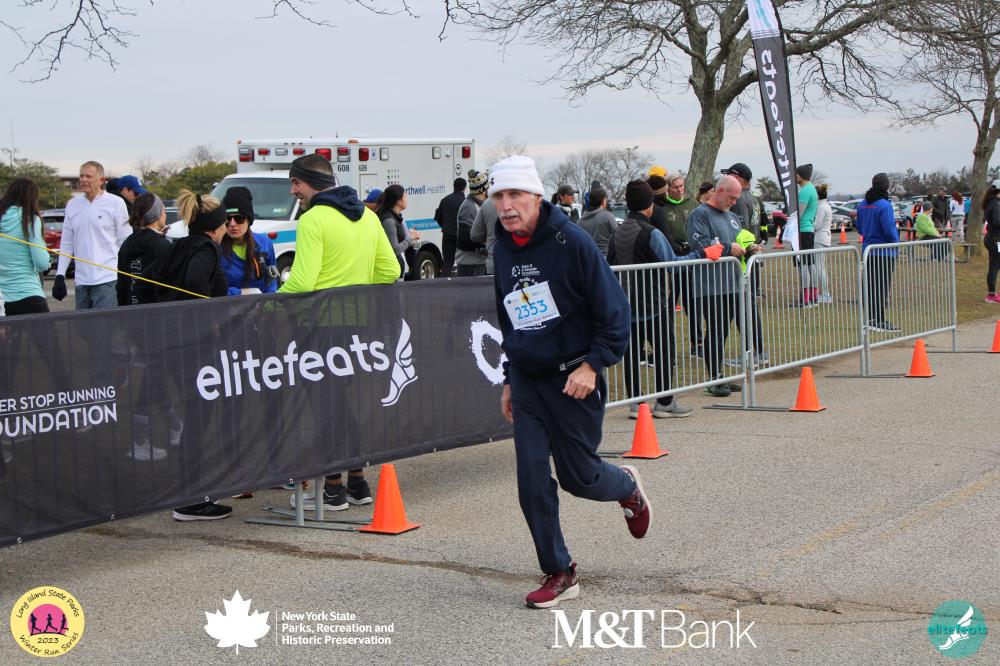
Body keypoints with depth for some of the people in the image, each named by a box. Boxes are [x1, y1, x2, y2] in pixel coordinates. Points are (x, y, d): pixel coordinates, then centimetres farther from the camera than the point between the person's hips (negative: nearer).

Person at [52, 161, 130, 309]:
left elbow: (126, 241, -1)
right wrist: (60, 276, 9)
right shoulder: (72, 205, 13)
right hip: (81, 280, 6)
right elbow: (66, 244, 16)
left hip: (106, 280, -6)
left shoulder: (115, 203, -1)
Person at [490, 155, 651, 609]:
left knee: (578, 476, 4)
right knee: (532, 482, -2)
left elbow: (613, 309, -12)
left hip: (574, 378, -5)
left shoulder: (571, 242, -14)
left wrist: (593, 365, -19)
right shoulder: (503, 250, 6)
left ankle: (627, 487, 38)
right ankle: (558, 573, 11)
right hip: (526, 381, 5)